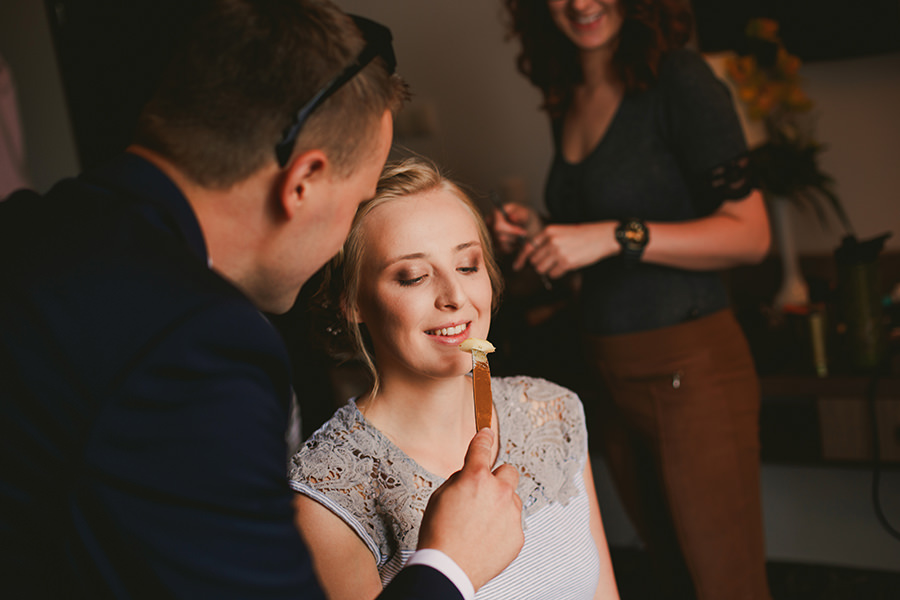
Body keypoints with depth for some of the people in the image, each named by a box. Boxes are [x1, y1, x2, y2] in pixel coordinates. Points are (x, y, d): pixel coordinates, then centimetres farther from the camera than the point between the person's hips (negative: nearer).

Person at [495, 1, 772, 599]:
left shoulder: (680, 79, -12)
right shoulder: (567, 102, 10)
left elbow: (750, 234, -15)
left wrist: (615, 236, -22)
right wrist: (541, 235, 2)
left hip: (692, 370, -7)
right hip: (613, 379, 7)